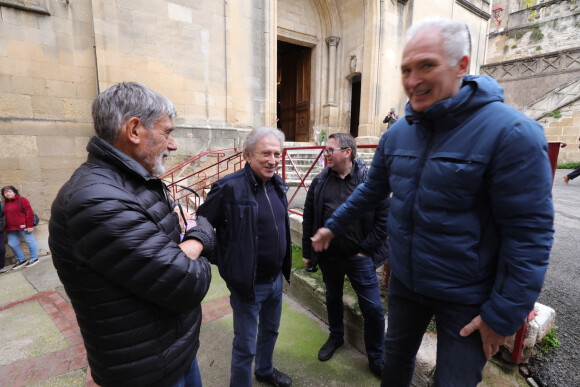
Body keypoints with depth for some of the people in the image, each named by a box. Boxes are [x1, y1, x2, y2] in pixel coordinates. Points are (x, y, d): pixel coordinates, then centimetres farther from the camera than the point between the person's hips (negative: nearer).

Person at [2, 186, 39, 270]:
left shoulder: (21, 199, -6)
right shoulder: (5, 203, 15)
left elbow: (29, 212, -11)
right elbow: (6, 216, 22)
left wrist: (30, 225, -16)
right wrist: (6, 227, 13)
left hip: (23, 227, -7)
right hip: (11, 229, 8)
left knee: (29, 241, 1)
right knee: (12, 244, 8)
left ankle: (34, 258, 11)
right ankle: (21, 260, 21)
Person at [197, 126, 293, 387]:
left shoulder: (277, 184, 0)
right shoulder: (230, 187, -23)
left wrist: (283, 267, 13)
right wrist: (225, 263, -12)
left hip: (276, 279, 7)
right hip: (248, 284, -7)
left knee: (270, 331, 28)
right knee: (245, 346, 13)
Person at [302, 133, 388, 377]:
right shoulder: (320, 182, -1)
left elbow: (384, 217, -10)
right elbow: (308, 219, 3)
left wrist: (367, 249, -10)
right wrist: (307, 252, 4)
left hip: (359, 257, -3)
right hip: (328, 256, 3)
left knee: (373, 308, 4)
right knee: (333, 299, 22)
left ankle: (376, 359, 29)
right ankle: (336, 336, 50)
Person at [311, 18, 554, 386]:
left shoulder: (511, 132, -21)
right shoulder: (398, 133, -3)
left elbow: (530, 233, -19)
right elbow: (372, 189, 9)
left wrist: (505, 314, -15)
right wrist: (333, 225, 13)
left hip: (467, 297, -4)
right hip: (404, 281, 5)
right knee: (397, 356, 26)